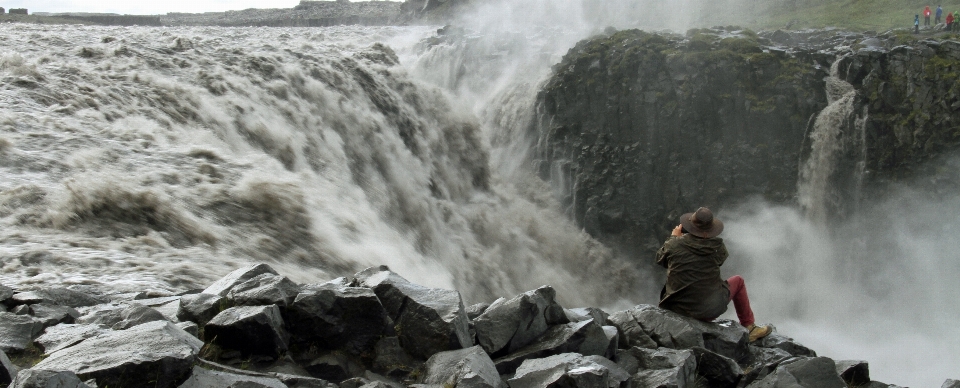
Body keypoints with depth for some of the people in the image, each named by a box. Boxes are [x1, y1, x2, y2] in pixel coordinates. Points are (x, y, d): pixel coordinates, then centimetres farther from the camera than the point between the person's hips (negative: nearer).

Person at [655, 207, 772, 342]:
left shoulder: (674, 245, -10)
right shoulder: (716, 246, -10)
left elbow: (660, 259, 10)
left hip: (677, 308, 1)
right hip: (710, 310, -1)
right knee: (738, 281, 24)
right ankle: (749, 327, 34)